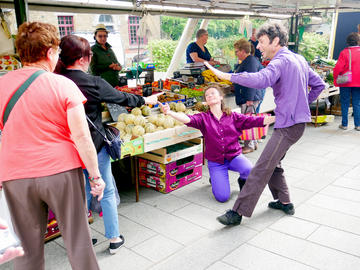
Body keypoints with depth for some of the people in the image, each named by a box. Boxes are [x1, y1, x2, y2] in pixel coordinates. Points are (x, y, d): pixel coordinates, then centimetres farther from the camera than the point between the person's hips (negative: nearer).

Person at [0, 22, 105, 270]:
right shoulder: (63, 85, -9)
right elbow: (81, 136, -13)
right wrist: (95, 175, -5)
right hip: (61, 171, -2)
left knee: (27, 247, 15)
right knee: (77, 238, 13)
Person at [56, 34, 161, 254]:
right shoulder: (94, 83, -16)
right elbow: (123, 98, -3)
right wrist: (145, 100, 13)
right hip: (94, 145, -4)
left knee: (83, 192, 21)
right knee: (107, 192, 13)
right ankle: (114, 238, 26)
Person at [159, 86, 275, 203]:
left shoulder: (233, 116, 2)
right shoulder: (203, 118, -2)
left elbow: (254, 120, -5)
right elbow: (188, 119, -20)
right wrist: (169, 112, -38)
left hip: (234, 156, 1)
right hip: (215, 161, -1)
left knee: (250, 170, -32)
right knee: (222, 197, -13)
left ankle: (243, 181, 8)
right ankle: (215, 179, 22)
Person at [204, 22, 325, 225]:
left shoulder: (281, 61, -16)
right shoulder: (300, 60, 15)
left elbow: (261, 80, -37)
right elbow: (319, 85, 22)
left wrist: (228, 76, -35)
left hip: (288, 125, -10)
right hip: (298, 120, 10)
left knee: (262, 168, -11)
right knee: (273, 164, 19)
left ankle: (239, 212, -9)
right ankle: (284, 202, 29)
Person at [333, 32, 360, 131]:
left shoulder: (344, 52, -9)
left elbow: (338, 68, -12)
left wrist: (336, 80, 0)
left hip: (345, 83, -2)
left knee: (345, 104, 7)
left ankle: (344, 124, 11)